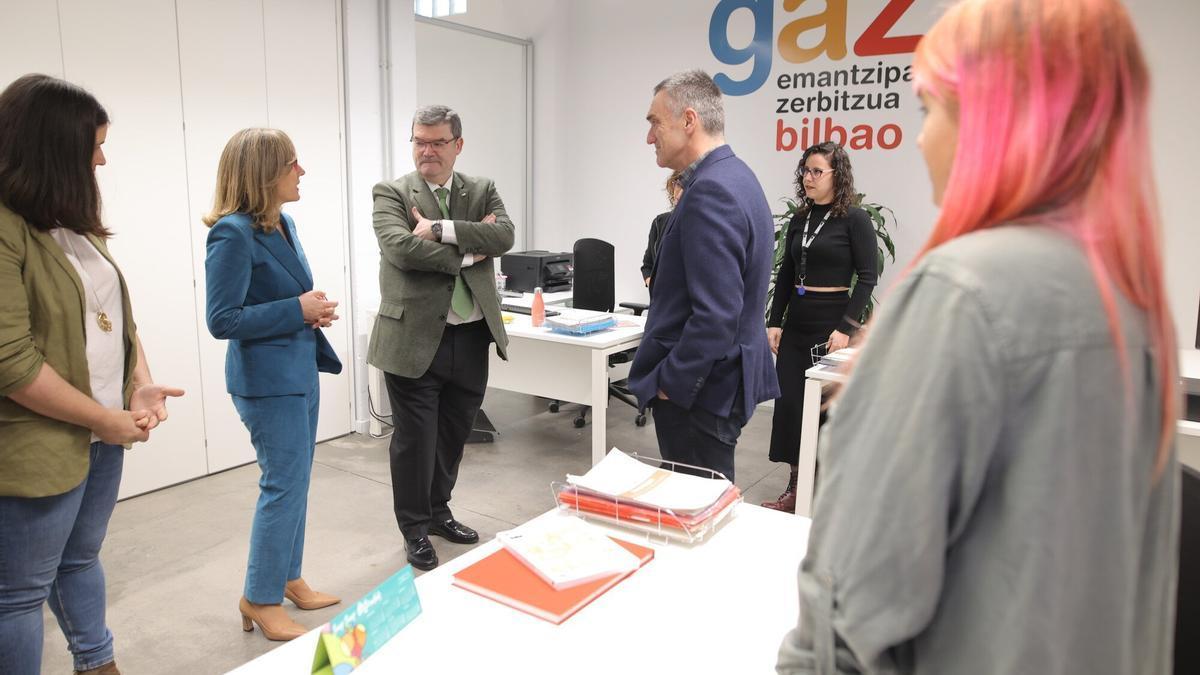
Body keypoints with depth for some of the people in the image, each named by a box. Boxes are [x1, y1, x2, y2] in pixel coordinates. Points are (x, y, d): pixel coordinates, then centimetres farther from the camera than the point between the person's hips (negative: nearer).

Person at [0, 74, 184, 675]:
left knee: (81, 559, 23)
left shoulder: (73, 224, 11)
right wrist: (104, 419, -14)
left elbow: (115, 313, 13)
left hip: (105, 429, 8)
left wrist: (141, 386, -2)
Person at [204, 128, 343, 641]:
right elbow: (223, 320, -20)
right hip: (267, 379, -9)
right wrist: (297, 310, -18)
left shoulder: (283, 224, 9)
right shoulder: (233, 234, -18)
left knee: (294, 481, 17)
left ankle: (288, 578, 33)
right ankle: (260, 599, 16)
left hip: (300, 371, 9)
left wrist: (313, 310, 0)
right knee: (284, 484, -1)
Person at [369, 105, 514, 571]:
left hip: (472, 338, 4)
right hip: (415, 338, -4)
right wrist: (469, 251, -14)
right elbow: (400, 247, -20)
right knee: (414, 439, 6)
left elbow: (504, 236, -10)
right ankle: (415, 529, 25)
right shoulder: (391, 193, -2)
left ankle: (438, 511, 38)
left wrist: (440, 230, -19)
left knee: (453, 435, 17)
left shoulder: (482, 191, 9)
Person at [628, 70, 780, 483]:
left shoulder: (710, 191, -21)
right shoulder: (735, 176, 12)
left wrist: (671, 382, -16)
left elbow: (717, 313, -26)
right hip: (723, 376, 10)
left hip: (699, 389, -10)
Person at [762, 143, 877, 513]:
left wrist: (846, 328, -17)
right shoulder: (799, 219, 10)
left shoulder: (854, 219, -6)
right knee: (789, 404, 4)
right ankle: (795, 487, 15)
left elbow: (867, 278, -9)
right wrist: (774, 322, 5)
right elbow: (785, 275, 12)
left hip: (833, 322, -5)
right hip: (796, 323, 6)